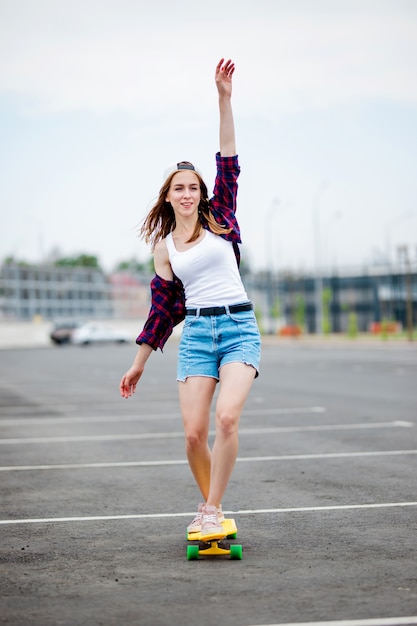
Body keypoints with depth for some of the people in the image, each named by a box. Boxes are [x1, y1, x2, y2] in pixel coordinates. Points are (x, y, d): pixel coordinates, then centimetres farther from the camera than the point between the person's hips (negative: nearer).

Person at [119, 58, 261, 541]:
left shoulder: (219, 221, 8)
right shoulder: (164, 248, 11)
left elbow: (228, 162, 1)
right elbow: (163, 306, 14)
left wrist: (224, 99, -5)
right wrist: (138, 364, 14)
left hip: (239, 328, -1)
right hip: (196, 333, 2)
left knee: (227, 416, -21)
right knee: (194, 432, -8)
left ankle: (211, 510, -10)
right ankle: (211, 505, 16)